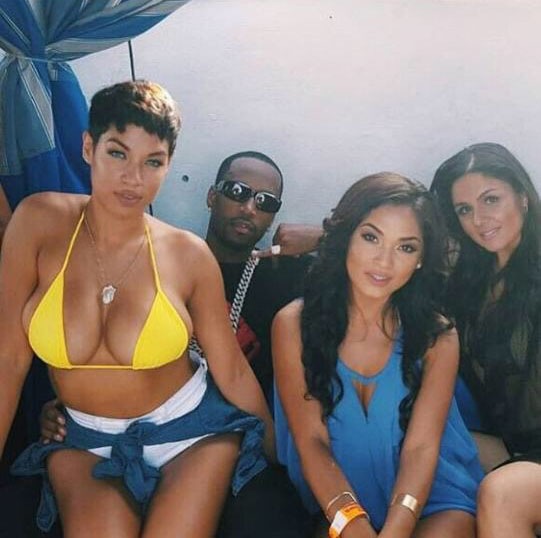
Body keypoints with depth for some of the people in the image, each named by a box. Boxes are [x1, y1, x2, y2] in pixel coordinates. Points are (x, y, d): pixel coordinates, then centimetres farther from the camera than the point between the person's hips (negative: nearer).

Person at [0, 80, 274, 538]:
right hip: (88, 445, 0)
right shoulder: (40, 221, -13)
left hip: (192, 431, 0)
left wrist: (279, 458, 6)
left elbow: (232, 370, -2)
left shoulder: (189, 255, -11)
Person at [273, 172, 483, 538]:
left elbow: (421, 448, -10)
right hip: (337, 501, 0)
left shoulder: (438, 337, -3)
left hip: (428, 498, 1)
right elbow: (311, 442, -9)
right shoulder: (294, 325, -5)